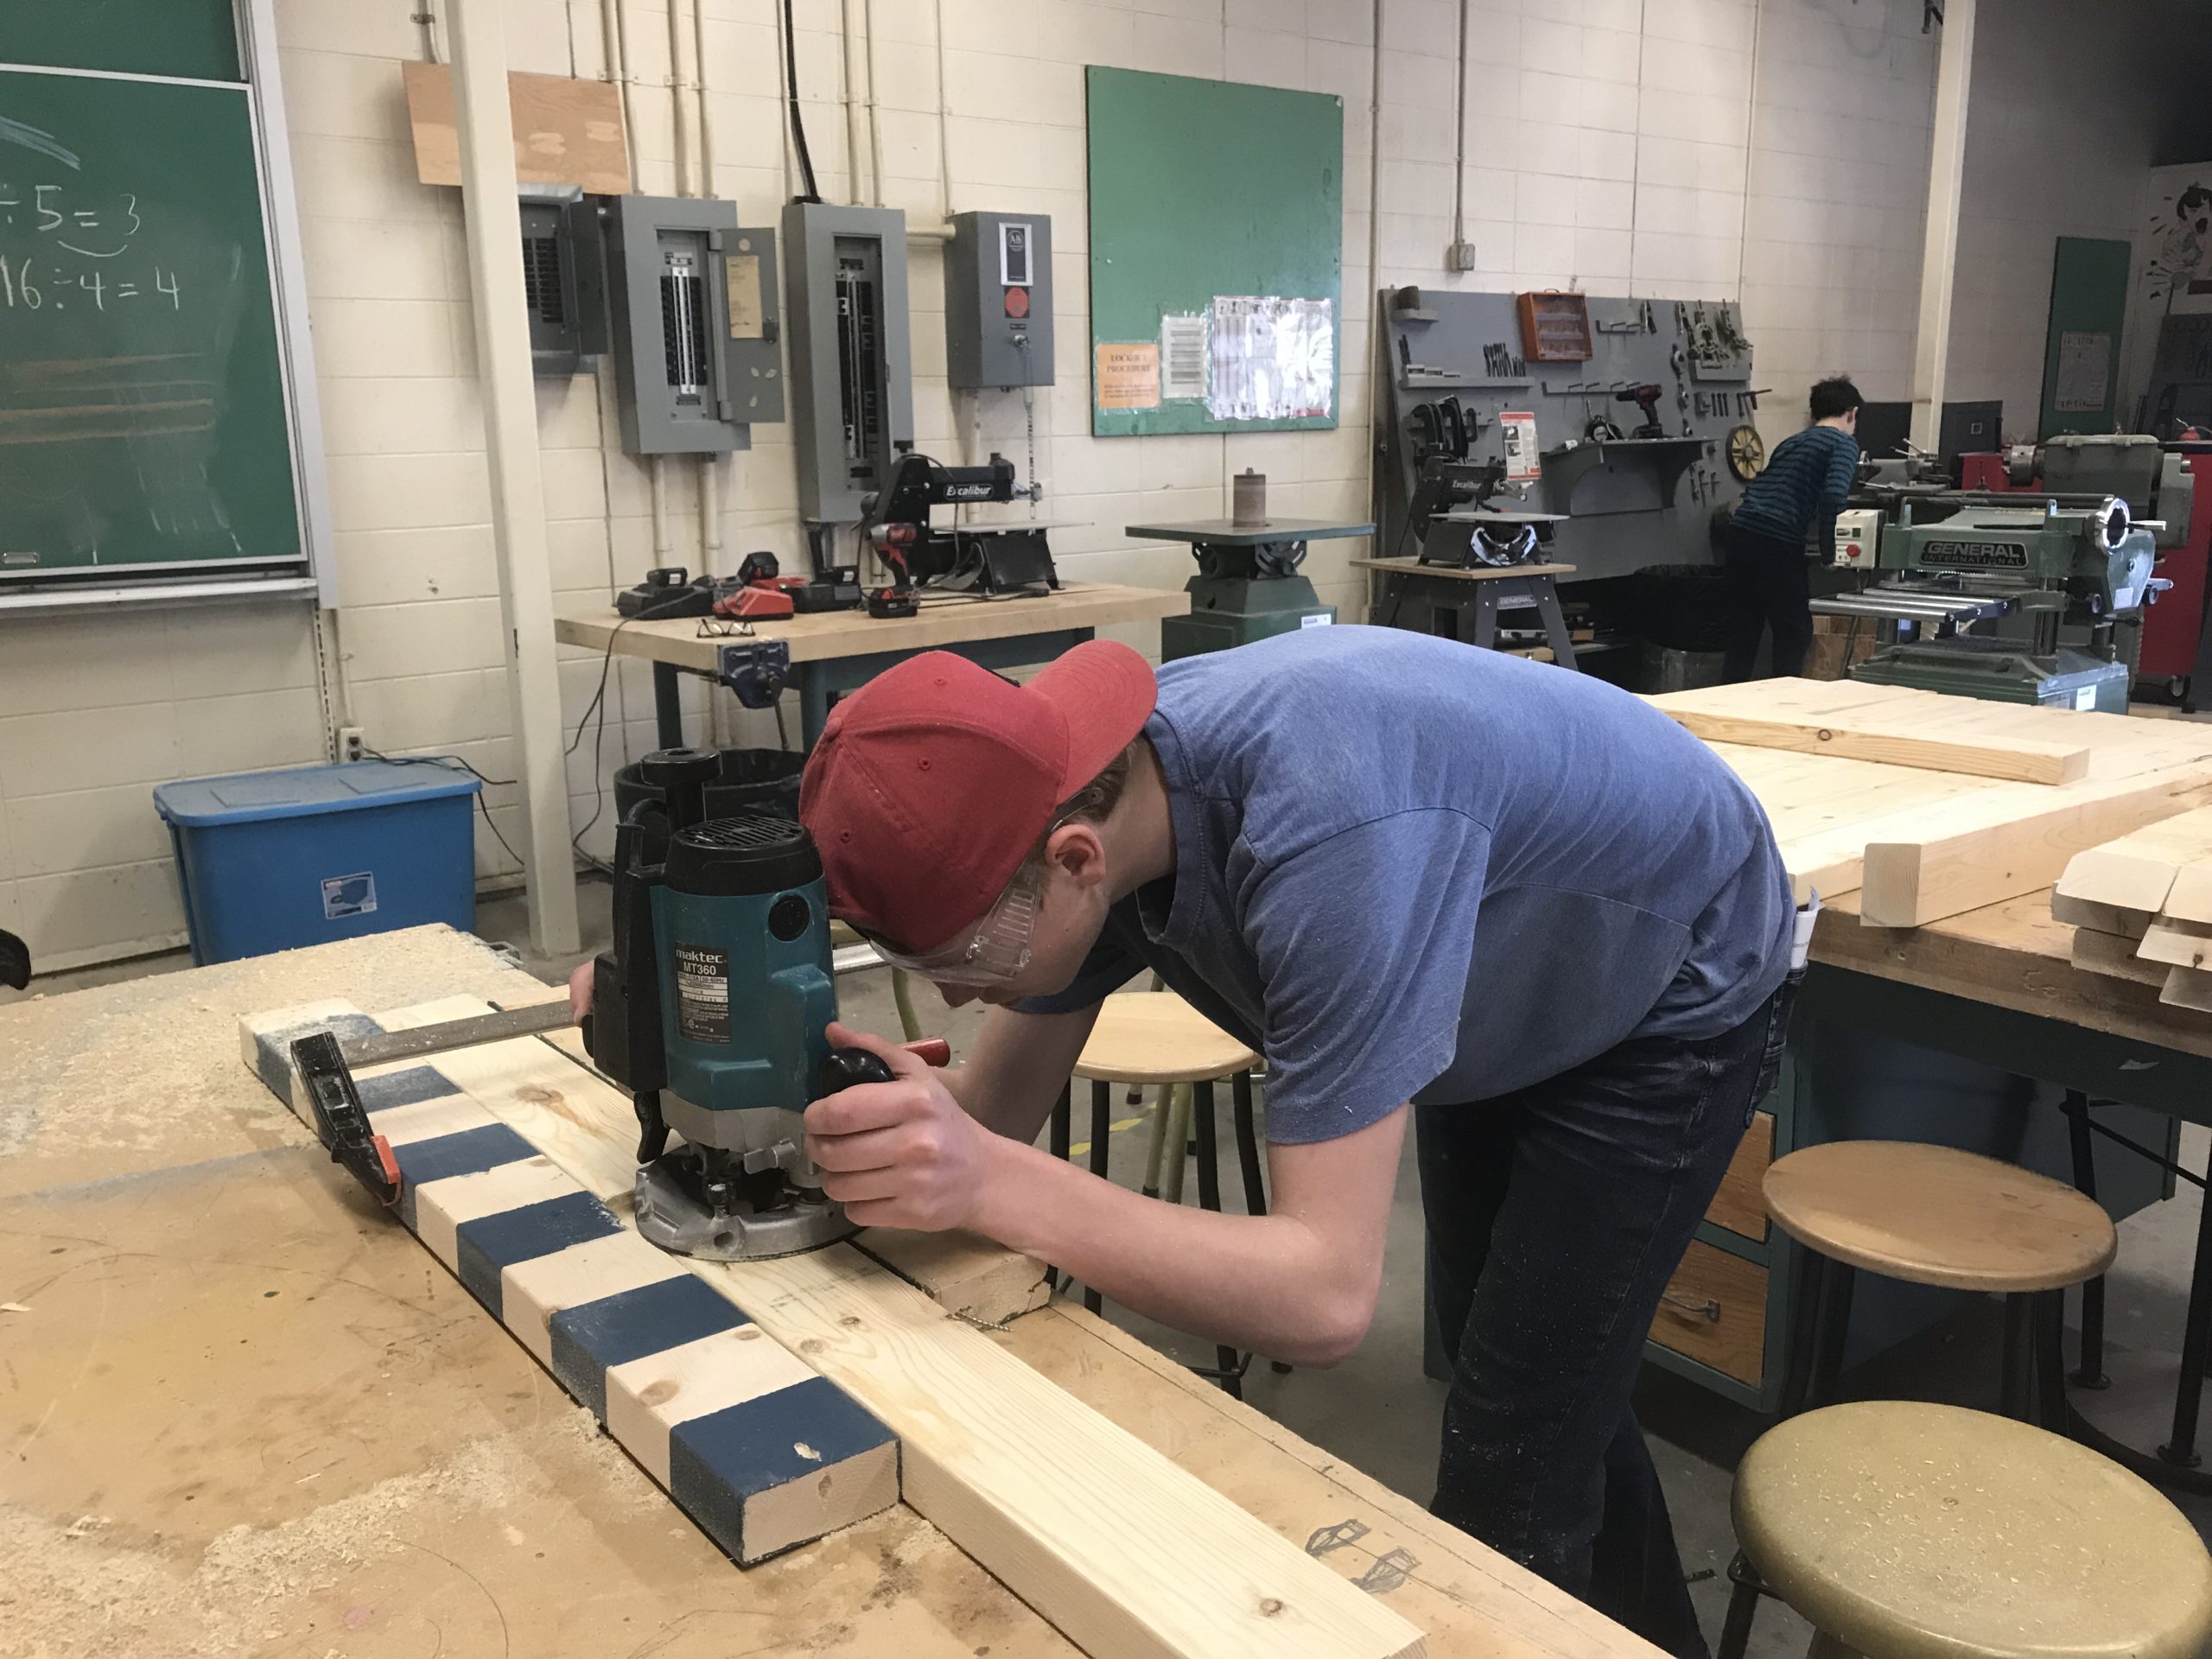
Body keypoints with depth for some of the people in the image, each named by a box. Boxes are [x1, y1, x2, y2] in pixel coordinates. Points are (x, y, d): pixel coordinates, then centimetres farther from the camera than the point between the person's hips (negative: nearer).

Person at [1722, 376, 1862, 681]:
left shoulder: (1791, 441, 25)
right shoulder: (1844, 443, 3)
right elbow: (1834, 494, -15)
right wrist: (1827, 544, -2)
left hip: (1740, 530, 7)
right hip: (1778, 542, -7)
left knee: (1742, 633, 13)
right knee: (1795, 634, 5)